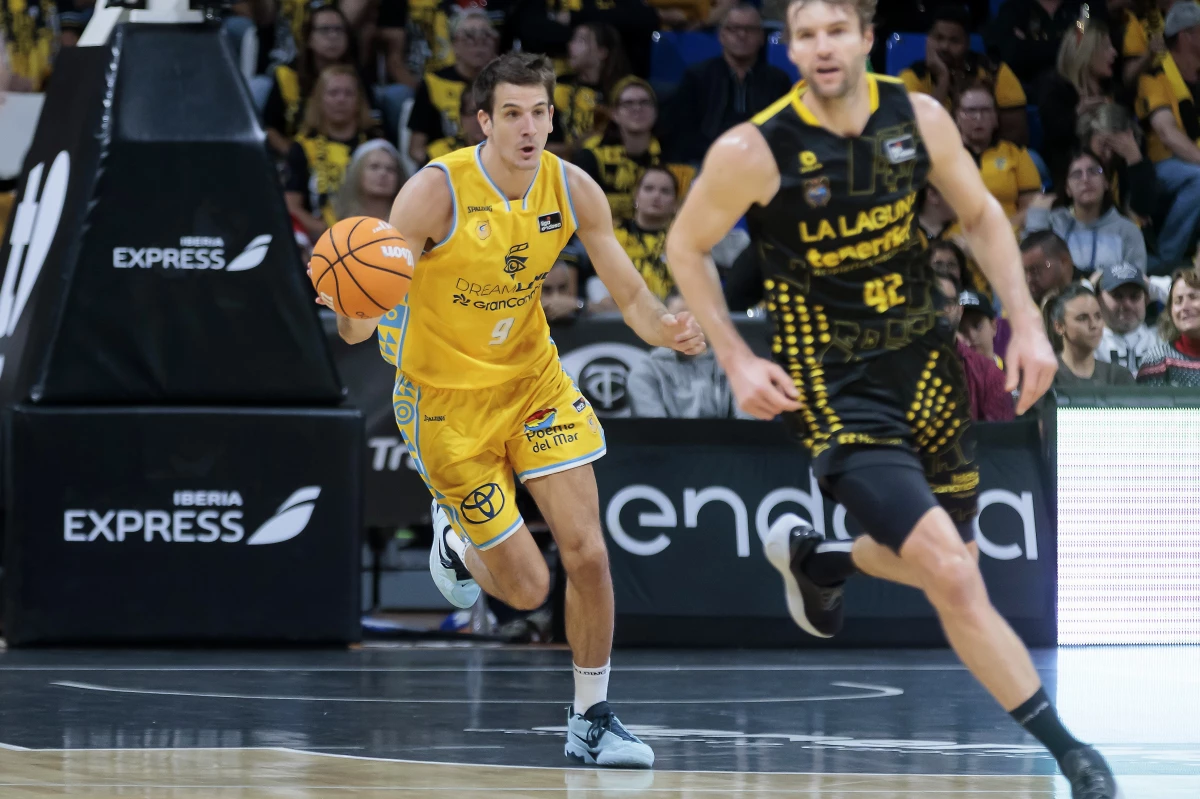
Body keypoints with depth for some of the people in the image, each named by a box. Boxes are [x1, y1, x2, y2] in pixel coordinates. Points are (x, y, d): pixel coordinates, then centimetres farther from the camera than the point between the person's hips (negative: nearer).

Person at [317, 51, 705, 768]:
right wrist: (354, 312, -49)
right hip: (447, 397, -4)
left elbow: (630, 294, -2)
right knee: (527, 588, -2)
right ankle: (455, 543, 34)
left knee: (587, 552, -7)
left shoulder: (574, 191, -11)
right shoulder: (435, 192, -24)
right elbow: (359, 329, -24)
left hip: (534, 379, 4)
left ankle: (592, 720, 9)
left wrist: (668, 329, -25)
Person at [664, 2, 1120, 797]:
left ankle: (812, 555, 47)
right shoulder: (754, 152, -17)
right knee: (954, 579, -17)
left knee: (946, 564, 18)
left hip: (924, 363, 5)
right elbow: (686, 247, -2)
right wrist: (737, 359, -9)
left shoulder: (919, 118, -6)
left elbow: (981, 213, 9)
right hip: (833, 389, -5)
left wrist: (1027, 322, 0)